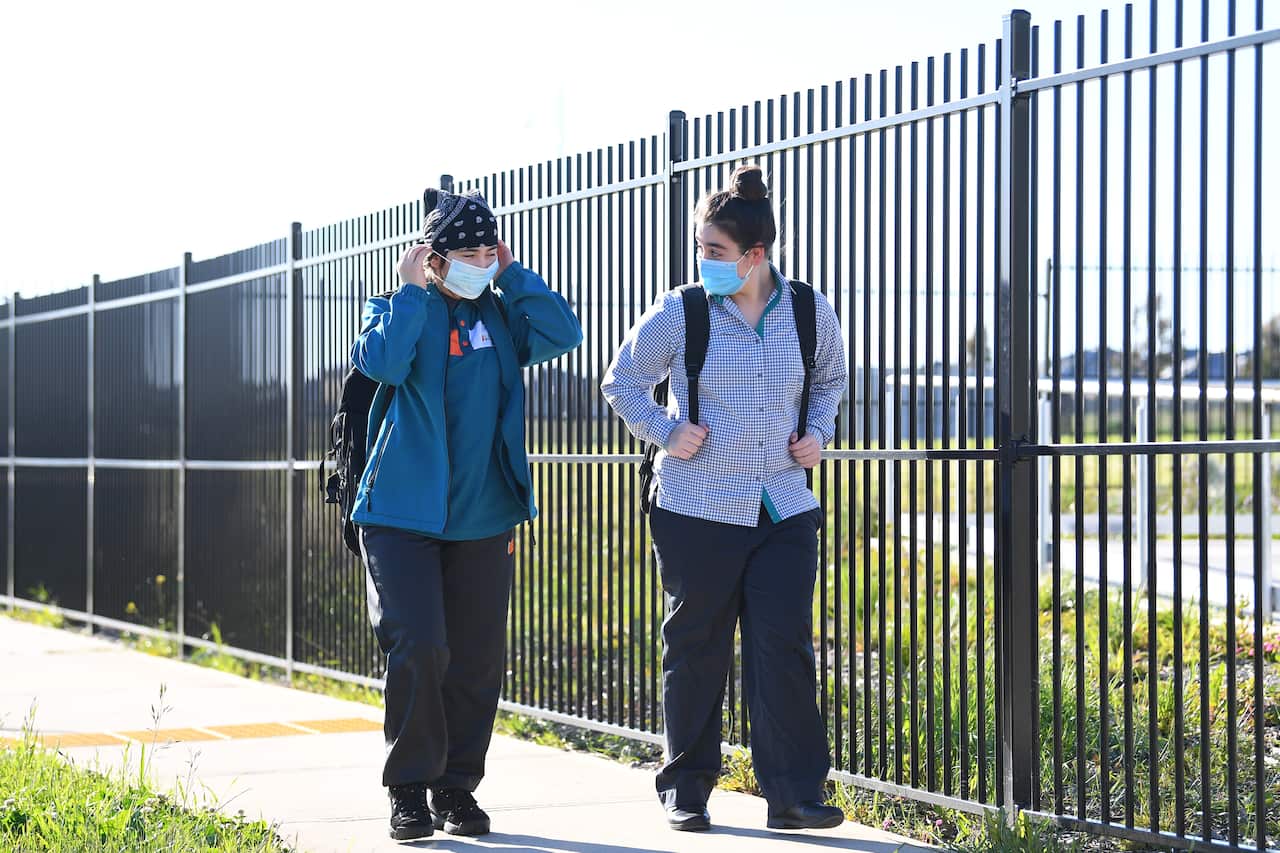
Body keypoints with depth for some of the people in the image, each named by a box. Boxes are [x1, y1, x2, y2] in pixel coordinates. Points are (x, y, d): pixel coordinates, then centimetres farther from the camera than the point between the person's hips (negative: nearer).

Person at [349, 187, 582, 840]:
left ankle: (457, 788, 20)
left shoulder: (498, 315, 10)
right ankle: (410, 791, 0)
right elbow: (381, 361, -20)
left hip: (483, 519, 4)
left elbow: (563, 334, -6)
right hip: (402, 515, -4)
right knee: (418, 647, -15)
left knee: (476, 661, 6)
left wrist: (511, 273, -2)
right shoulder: (396, 310, 2)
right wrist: (412, 290, -12)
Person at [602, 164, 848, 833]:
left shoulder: (812, 314, 2)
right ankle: (685, 789, 19)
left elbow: (831, 380, 23)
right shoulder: (679, 314, -5)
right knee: (696, 650, 6)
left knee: (785, 648, -4)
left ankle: (794, 795, 2)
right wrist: (665, 432, -5)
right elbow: (621, 384, 9)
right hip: (698, 508, -2)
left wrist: (818, 432, 7)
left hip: (785, 512, 2)